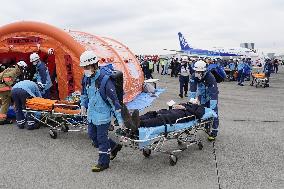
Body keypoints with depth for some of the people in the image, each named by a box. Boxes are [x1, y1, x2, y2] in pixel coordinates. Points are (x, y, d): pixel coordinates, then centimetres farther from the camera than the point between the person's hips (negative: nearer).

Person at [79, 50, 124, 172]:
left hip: (103, 115, -8)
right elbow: (84, 93, 23)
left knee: (101, 138, 3)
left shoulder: (104, 80, -23)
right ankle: (114, 147, 37)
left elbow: (114, 99, -22)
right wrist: (83, 105, 11)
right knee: (92, 135, 19)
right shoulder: (87, 78, 1)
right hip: (91, 113, 9)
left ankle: (103, 162, 23)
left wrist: (119, 118, -21)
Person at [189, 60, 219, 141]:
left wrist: (212, 108, -42)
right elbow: (192, 89, -21)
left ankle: (214, 132, -3)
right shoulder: (194, 77, -21)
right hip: (203, 96, 5)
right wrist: (192, 99, -38)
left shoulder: (210, 77, -35)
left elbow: (213, 93, -38)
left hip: (211, 96, -5)